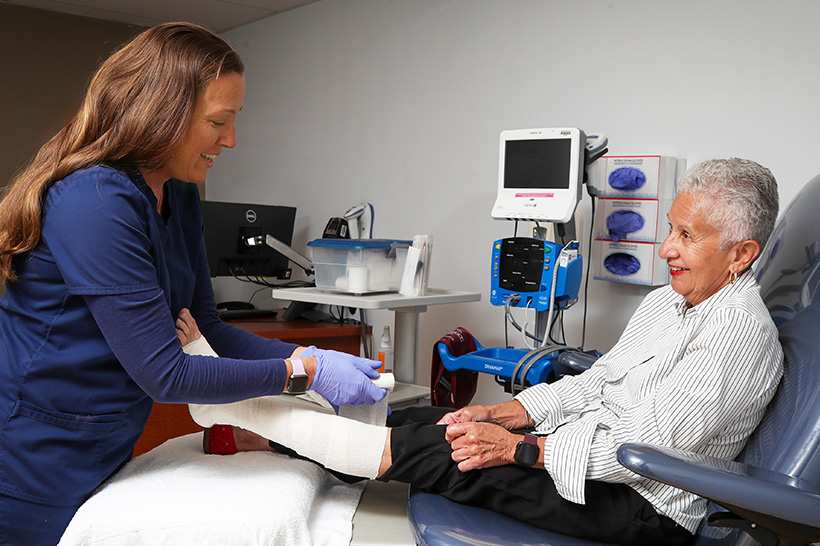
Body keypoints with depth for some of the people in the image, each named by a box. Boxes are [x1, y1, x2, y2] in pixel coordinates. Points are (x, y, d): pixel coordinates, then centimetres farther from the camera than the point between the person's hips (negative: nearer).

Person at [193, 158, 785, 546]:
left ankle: (243, 409, -10)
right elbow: (592, 383, 13)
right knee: (419, 418, -6)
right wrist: (499, 413, 1)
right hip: (581, 454, 8)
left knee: (436, 450, -18)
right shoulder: (665, 302, 13)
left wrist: (518, 448, -22)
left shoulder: (740, 333, -18)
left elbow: (648, 445, -24)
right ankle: (259, 428, 2)